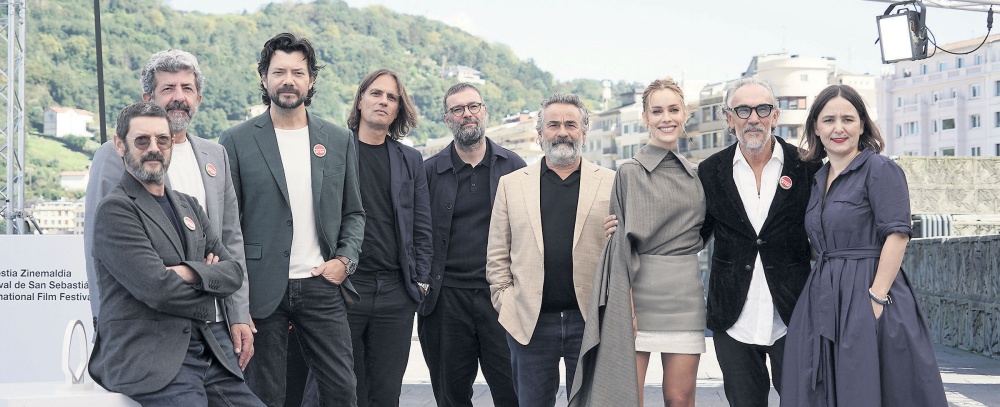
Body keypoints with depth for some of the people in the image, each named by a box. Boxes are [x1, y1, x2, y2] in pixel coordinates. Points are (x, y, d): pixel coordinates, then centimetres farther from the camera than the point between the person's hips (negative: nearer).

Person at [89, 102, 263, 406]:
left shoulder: (189, 206, 19)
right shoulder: (115, 210, -4)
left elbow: (234, 272, 10)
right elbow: (157, 289, -15)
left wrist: (191, 273, -10)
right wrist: (211, 278, 2)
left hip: (209, 350, 7)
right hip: (149, 356, -7)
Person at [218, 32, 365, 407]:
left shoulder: (339, 140, 9)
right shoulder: (237, 141, 0)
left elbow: (353, 213, 16)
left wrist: (345, 259, -2)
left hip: (322, 286, 2)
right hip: (261, 290, -2)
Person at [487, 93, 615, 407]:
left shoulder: (611, 183, 5)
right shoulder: (511, 184, 9)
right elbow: (497, 255, 8)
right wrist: (505, 303, 1)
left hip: (591, 321, -1)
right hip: (530, 323, 1)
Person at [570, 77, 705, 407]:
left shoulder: (696, 175, 14)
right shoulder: (630, 172, 0)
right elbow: (624, 243, -5)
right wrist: (627, 306, -12)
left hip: (685, 294, 4)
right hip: (640, 291, -4)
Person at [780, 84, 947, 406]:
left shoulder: (880, 169, -7)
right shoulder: (818, 179, 16)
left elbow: (897, 234, -15)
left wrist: (877, 296, -20)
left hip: (867, 297, -7)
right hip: (825, 303, 7)